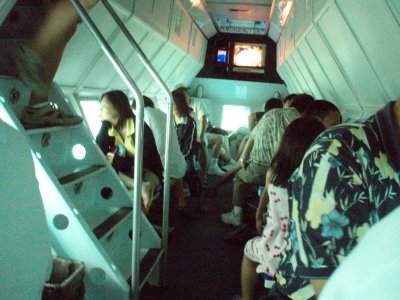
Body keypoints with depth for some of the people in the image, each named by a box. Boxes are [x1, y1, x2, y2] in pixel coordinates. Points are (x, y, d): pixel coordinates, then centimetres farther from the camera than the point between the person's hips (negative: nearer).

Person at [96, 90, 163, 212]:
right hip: (127, 172, 6)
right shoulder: (108, 128, -1)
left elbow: (147, 160, -22)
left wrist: (118, 161, -22)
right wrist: (104, 124, -19)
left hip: (148, 172, -6)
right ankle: (140, 186, -34)